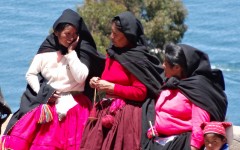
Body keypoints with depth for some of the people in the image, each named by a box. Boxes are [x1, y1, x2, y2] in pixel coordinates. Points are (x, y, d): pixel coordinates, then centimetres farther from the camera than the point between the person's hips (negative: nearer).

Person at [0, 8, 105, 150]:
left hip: (74, 107, -1)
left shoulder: (82, 51, 0)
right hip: (48, 107, 1)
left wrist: (71, 52, -12)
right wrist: (43, 93, -6)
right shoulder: (46, 50, 3)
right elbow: (31, 74, 7)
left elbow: (80, 77, -13)